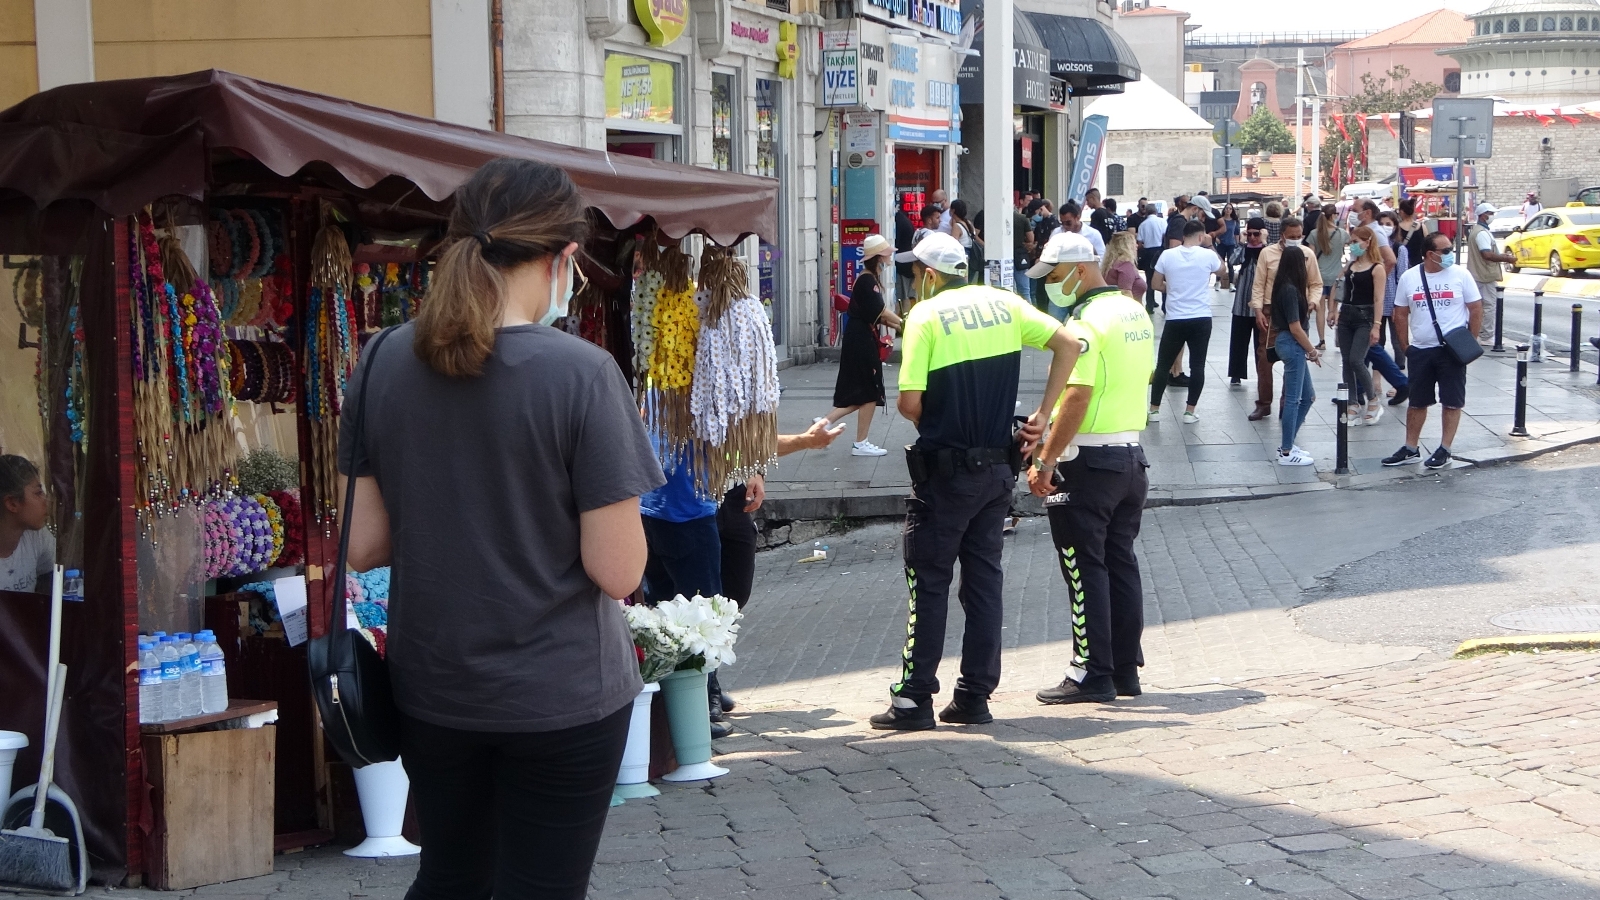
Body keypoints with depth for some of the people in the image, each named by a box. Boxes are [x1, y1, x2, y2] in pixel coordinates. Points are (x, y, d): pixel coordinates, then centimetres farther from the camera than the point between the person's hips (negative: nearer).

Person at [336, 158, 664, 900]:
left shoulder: (385, 364, -4)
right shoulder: (581, 374, -18)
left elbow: (364, 546, 1)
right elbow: (619, 572, -17)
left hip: (433, 690, 5)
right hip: (560, 695, -5)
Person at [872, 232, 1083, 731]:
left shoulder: (925, 315, -9)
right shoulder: (1003, 304, 7)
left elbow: (910, 402, -15)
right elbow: (1068, 343, 2)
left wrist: (934, 428, 7)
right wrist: (1041, 416, 3)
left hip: (944, 470, -5)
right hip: (999, 463, 5)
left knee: (929, 582, 2)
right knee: (984, 578, 10)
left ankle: (915, 698, 3)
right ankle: (975, 697, 12)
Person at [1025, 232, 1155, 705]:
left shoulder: (1087, 320, -17)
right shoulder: (1136, 312, 11)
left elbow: (1077, 399, -23)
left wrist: (1044, 461, -20)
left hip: (1089, 459, -9)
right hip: (1132, 453, 9)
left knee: (1086, 569, -2)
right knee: (1121, 563, 13)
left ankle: (1092, 675, 0)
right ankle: (1125, 670, 17)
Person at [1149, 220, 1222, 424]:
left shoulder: (1167, 255, -3)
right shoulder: (1208, 255, -5)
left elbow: (1157, 285, 5)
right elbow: (1221, 269, 17)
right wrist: (1211, 247, 26)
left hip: (1175, 319, 1)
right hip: (1201, 319, -1)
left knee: (1163, 364, 10)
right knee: (1197, 365, 5)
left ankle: (1154, 409, 12)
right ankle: (1190, 411, 5)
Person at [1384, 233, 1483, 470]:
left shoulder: (1461, 275, -4)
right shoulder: (1409, 278, 2)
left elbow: (1476, 310, 1)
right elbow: (1400, 315, 9)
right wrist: (1405, 346, 4)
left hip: (1452, 350, -2)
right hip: (1420, 350, 2)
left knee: (1452, 402, 2)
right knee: (1417, 402, 10)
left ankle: (1444, 450, 10)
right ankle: (1411, 449, 19)